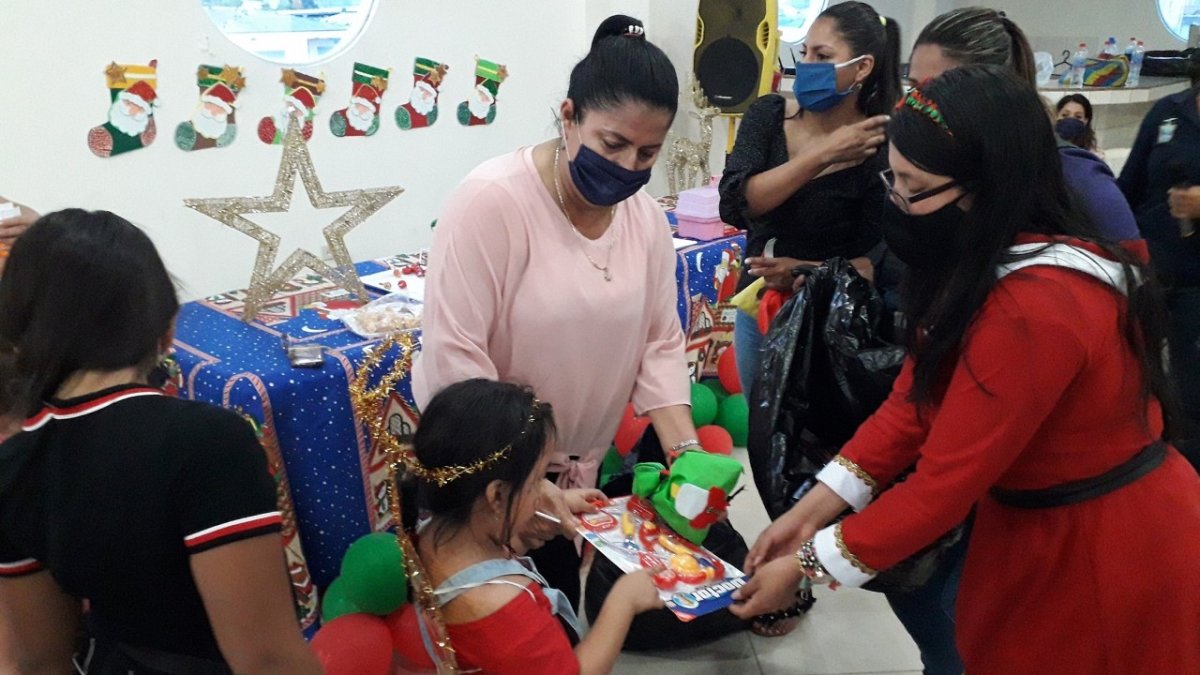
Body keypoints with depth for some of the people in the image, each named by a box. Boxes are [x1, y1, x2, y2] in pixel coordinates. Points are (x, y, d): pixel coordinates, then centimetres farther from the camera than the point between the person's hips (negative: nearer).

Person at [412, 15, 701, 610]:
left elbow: (659, 344, 1)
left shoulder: (646, 216, -4)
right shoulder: (493, 200, -24)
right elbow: (452, 357, -25)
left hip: (577, 466, 6)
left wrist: (685, 451, -12)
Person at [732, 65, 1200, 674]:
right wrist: (813, 509, -7)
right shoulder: (982, 263, -3)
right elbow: (916, 395, -3)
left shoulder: (1033, 309, -33)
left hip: (1107, 551, -8)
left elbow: (944, 482, -28)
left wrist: (807, 565, -18)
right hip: (1039, 526, 8)